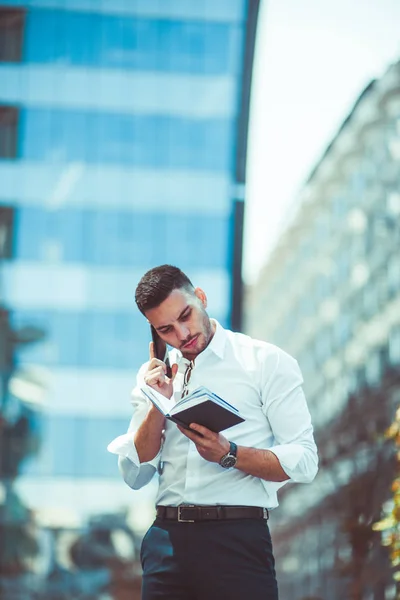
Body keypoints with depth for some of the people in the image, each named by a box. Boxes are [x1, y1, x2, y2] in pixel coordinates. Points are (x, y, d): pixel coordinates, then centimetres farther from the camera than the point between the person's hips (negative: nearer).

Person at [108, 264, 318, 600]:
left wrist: (228, 454, -20)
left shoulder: (267, 362, -1)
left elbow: (304, 462, -7)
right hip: (166, 540, 4)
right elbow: (135, 475, 7)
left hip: (237, 538, -4)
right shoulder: (154, 376, 12)